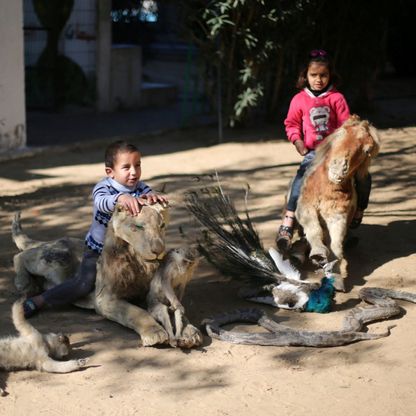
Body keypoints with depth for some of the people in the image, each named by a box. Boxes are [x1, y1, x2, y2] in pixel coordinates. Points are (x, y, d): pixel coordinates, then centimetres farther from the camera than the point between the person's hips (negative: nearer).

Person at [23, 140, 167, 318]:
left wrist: (152, 197, -47)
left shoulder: (140, 187, -7)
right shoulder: (103, 187, -22)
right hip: (98, 249, -5)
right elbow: (102, 202, -43)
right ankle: (38, 301, -5)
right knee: (84, 283, -18)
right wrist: (121, 198, -65)